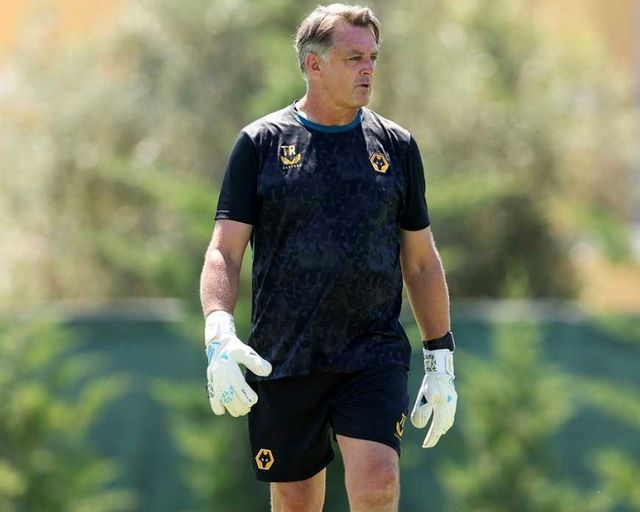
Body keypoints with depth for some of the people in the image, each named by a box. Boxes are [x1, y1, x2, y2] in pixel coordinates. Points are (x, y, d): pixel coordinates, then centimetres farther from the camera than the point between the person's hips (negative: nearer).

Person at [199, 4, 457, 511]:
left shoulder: (396, 146, 8)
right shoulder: (261, 143, 2)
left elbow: (421, 261, 14)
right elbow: (224, 251, -2)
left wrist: (441, 360, 10)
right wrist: (219, 335, -19)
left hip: (373, 354, 0)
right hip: (283, 357, 0)